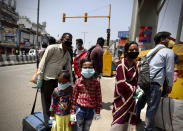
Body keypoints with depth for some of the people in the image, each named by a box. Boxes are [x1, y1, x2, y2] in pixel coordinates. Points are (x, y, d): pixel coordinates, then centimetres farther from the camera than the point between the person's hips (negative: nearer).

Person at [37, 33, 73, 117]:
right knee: (46, 100, 8)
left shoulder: (68, 55, 11)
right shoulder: (52, 48, -8)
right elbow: (43, 62, -9)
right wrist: (40, 79, -11)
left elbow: (68, 69, 15)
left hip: (58, 80, 6)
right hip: (47, 79, -6)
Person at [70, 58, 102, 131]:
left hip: (91, 110, 1)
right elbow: (74, 97, -3)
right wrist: (72, 112, 0)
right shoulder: (78, 81, -10)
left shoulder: (96, 82, -8)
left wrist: (97, 111, 4)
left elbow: (98, 97, -1)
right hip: (80, 108, -1)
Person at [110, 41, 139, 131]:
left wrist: (136, 90, 1)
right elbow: (121, 84, -23)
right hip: (122, 97, -7)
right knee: (120, 120, 2)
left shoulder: (135, 65, 5)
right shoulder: (122, 64, -19)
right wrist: (134, 89, -11)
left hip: (131, 97, 7)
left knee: (129, 119, 18)